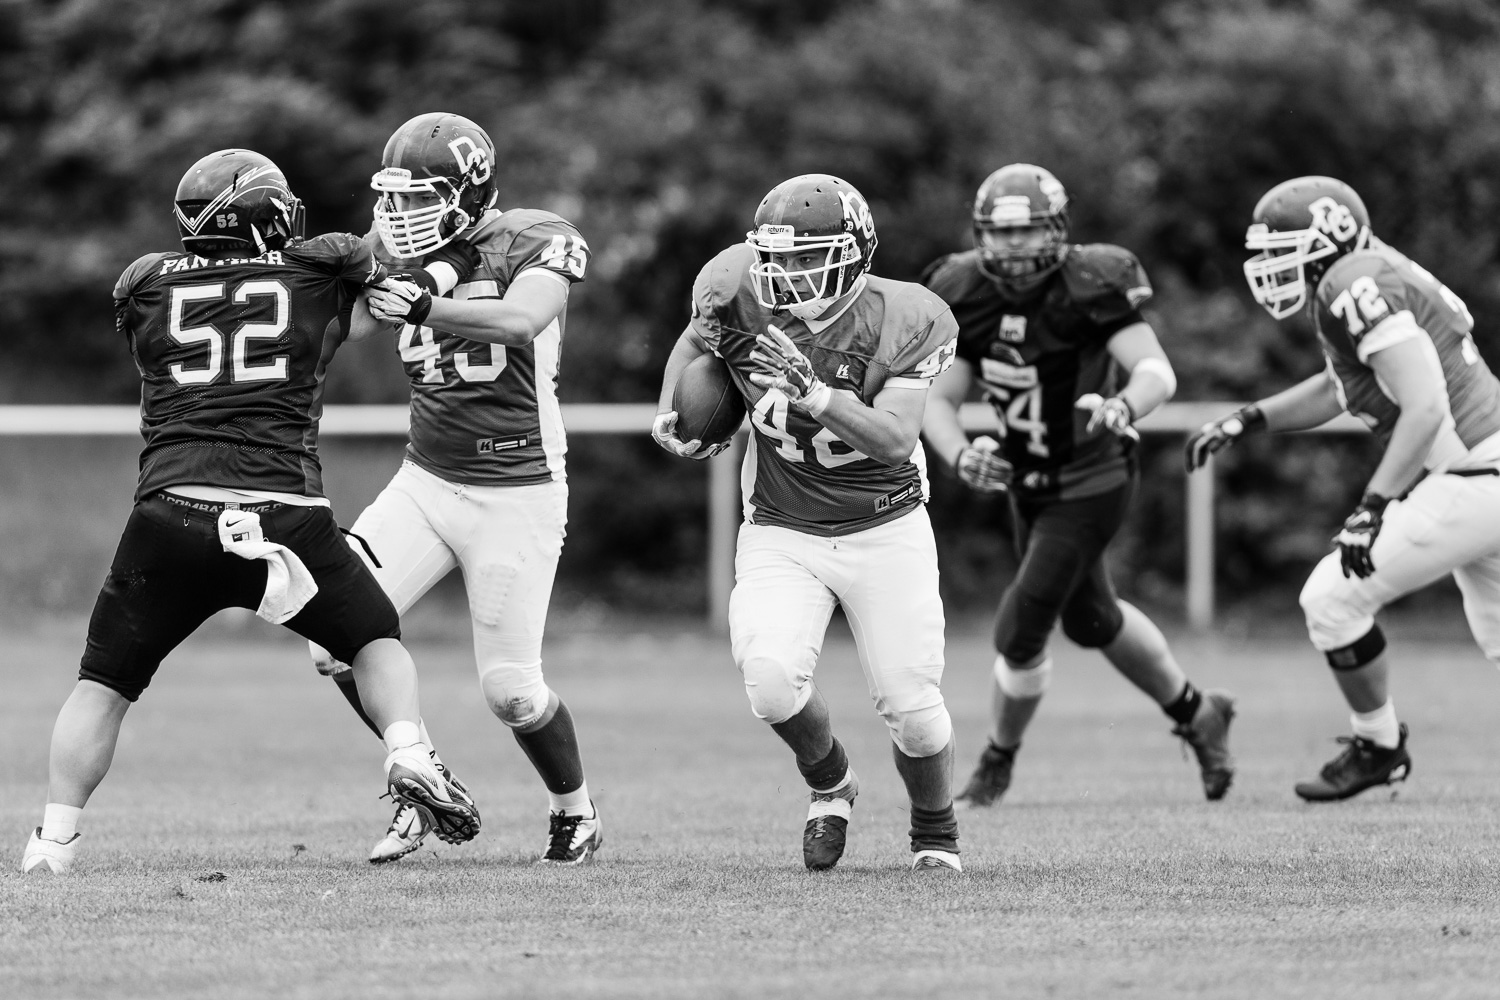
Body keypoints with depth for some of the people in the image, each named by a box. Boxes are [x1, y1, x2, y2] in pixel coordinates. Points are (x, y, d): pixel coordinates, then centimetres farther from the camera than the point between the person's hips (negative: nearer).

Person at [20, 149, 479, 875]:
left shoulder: (146, 285, 13)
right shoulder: (321, 275, 9)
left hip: (171, 510, 1)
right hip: (285, 513, -1)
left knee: (104, 685, 14)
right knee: (375, 638, 22)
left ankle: (54, 838, 7)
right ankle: (408, 753, -1)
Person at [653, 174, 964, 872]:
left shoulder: (903, 321, -17)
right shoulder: (739, 296, -13)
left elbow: (895, 440, -25)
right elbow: (694, 344, 12)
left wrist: (814, 394, -38)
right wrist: (671, 416, -4)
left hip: (885, 531, -1)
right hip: (781, 535, 1)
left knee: (910, 703, -3)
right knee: (771, 677, -23)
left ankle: (936, 831, 28)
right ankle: (829, 783, 11)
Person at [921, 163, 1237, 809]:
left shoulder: (1089, 288, -24)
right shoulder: (969, 295, -8)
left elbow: (1158, 372, -32)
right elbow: (938, 398, -7)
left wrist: (1122, 408, -54)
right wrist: (961, 456, -27)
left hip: (1089, 488, -7)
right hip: (1028, 486, 7)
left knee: (1020, 632, -7)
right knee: (1091, 619, 23)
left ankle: (997, 763, 19)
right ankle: (1195, 714, 45)